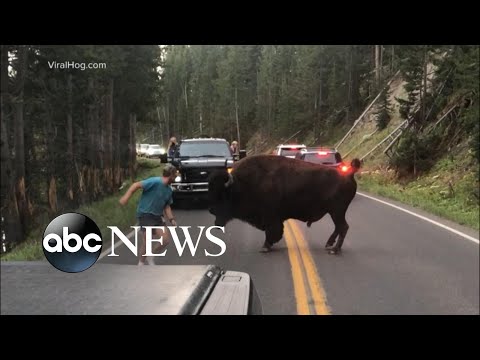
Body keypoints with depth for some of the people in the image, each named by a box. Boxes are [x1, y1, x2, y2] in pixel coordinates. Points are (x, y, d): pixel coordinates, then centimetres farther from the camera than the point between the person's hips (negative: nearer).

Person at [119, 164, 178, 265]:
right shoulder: (155, 182, -18)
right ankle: (141, 263, 16)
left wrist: (171, 219, 3)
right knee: (146, 242, -6)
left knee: (165, 240, -3)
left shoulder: (168, 190, 6)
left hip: (157, 216, 7)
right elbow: (136, 185, -22)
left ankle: (150, 256, 21)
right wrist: (126, 197, -31)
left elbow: (166, 206, 15)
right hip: (145, 214, -7)